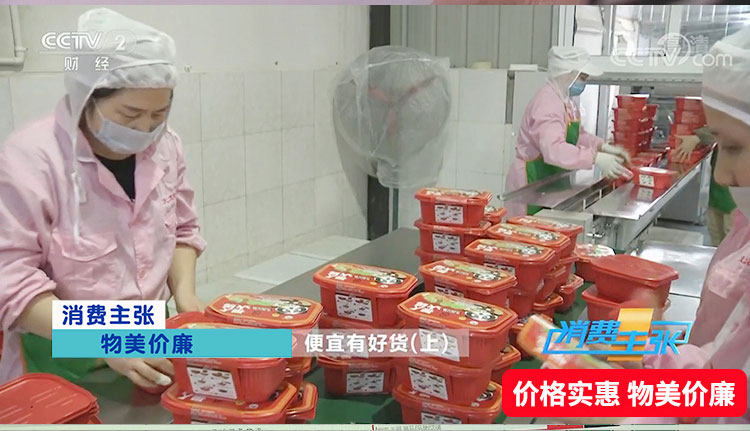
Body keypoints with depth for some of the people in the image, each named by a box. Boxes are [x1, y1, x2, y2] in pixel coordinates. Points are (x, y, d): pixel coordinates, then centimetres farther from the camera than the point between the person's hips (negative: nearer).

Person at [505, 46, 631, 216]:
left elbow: (577, 135, 22)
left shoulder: (566, 100, 12)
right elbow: (554, 149, -35)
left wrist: (604, 147, 6)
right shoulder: (547, 103, -22)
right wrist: (596, 158, -39)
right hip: (532, 183, -10)